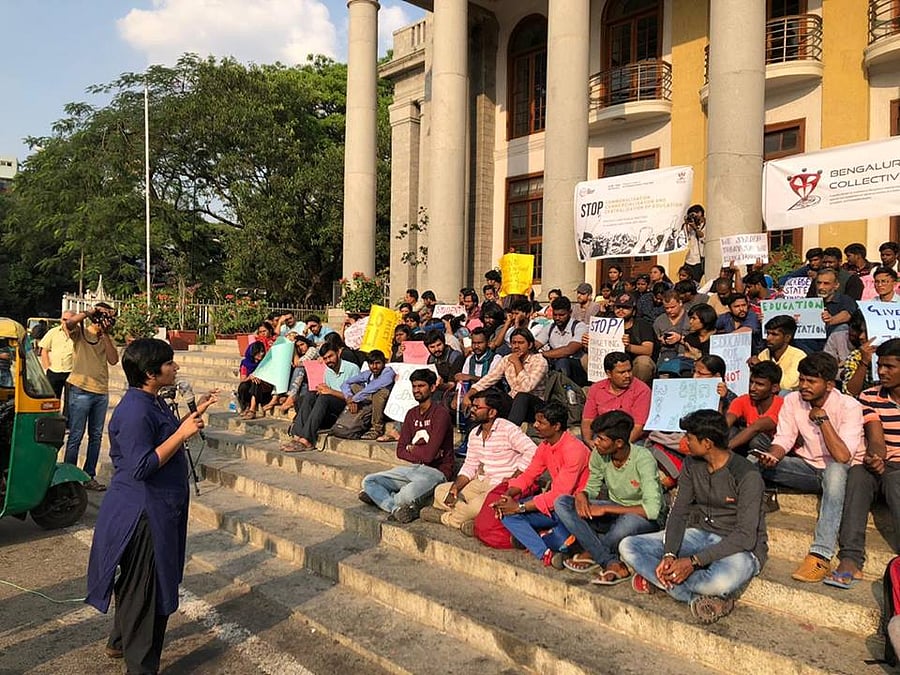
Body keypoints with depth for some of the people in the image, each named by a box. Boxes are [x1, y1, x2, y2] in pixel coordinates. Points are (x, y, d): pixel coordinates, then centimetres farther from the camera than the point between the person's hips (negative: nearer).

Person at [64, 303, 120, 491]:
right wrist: (89, 312, -19)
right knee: (76, 437, 0)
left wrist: (105, 334, -8)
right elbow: (68, 323, -24)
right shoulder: (80, 333, -1)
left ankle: (89, 477, 19)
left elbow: (113, 360, -5)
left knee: (96, 437, 10)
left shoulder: (107, 339, 12)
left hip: (102, 393, 5)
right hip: (81, 391, -5)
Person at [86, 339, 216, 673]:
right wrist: (182, 433, -28)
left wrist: (194, 414, 9)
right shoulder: (134, 411, -25)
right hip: (143, 511, -10)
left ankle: (120, 642, 44)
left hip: (158, 508, 10)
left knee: (137, 581, 25)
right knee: (145, 588, 3)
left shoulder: (152, 402, 6)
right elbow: (141, 466, -27)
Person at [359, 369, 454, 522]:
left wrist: (411, 449, 1)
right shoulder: (412, 414, 14)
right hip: (412, 467, 8)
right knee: (368, 481, -7)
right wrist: (421, 453, -10)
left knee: (406, 496, -36)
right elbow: (400, 451, 7)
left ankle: (379, 497, -7)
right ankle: (398, 507, -19)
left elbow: (429, 454, -18)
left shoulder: (440, 413, -10)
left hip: (435, 470, -8)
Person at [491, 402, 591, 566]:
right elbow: (528, 476, 11)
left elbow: (560, 494, -24)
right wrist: (506, 496, -10)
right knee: (506, 513, -11)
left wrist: (520, 507, -22)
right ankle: (544, 554, -22)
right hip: (554, 503, 9)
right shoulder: (545, 447, 7)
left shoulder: (574, 449, -21)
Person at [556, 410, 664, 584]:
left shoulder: (643, 458, -26)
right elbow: (593, 488, 6)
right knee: (561, 503, -14)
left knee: (628, 521, -42)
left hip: (646, 519, -6)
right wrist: (581, 495, -19)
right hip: (614, 512, 6)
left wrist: (605, 509, -30)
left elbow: (652, 509, -33)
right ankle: (612, 564, -21)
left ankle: (592, 554, -8)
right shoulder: (599, 455, -10)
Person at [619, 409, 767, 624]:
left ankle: (659, 581, -15)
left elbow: (745, 536, -24)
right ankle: (700, 597, -19)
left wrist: (694, 561, -29)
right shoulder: (692, 465, 1)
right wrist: (669, 554, -19)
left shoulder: (747, 475, -20)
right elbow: (679, 513, 0)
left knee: (723, 581, -43)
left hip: (739, 548, -6)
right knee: (628, 546, -11)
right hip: (700, 534, 6)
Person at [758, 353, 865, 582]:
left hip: (843, 471, -5)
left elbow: (842, 456, -28)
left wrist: (822, 418, -25)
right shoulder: (793, 400, -3)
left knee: (834, 469, -42)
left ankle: (821, 556, -46)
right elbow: (783, 440, -7)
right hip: (808, 467, 5)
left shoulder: (849, 407, -17)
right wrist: (772, 456, -28)